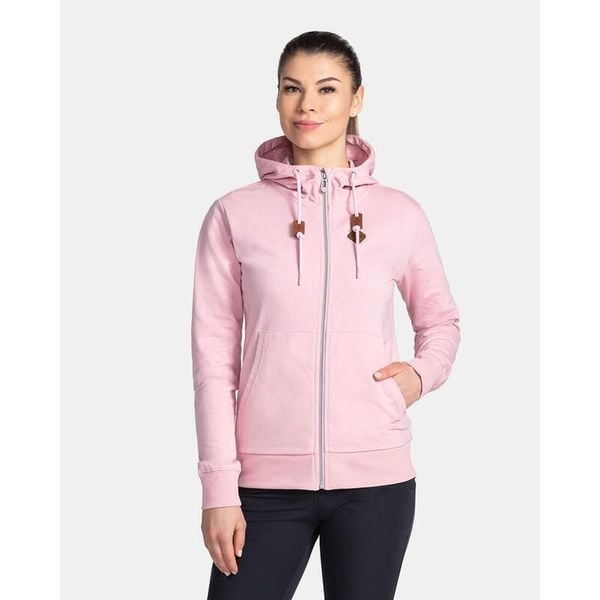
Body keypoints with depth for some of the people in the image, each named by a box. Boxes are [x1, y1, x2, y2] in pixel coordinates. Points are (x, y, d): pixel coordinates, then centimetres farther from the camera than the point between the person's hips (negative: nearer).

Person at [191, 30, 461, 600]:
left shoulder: (400, 212, 4)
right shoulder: (235, 214, 0)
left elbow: (441, 321, 19)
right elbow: (213, 356, 0)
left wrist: (422, 373, -3)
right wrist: (218, 488, -4)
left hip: (376, 475, 1)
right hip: (266, 477, -1)